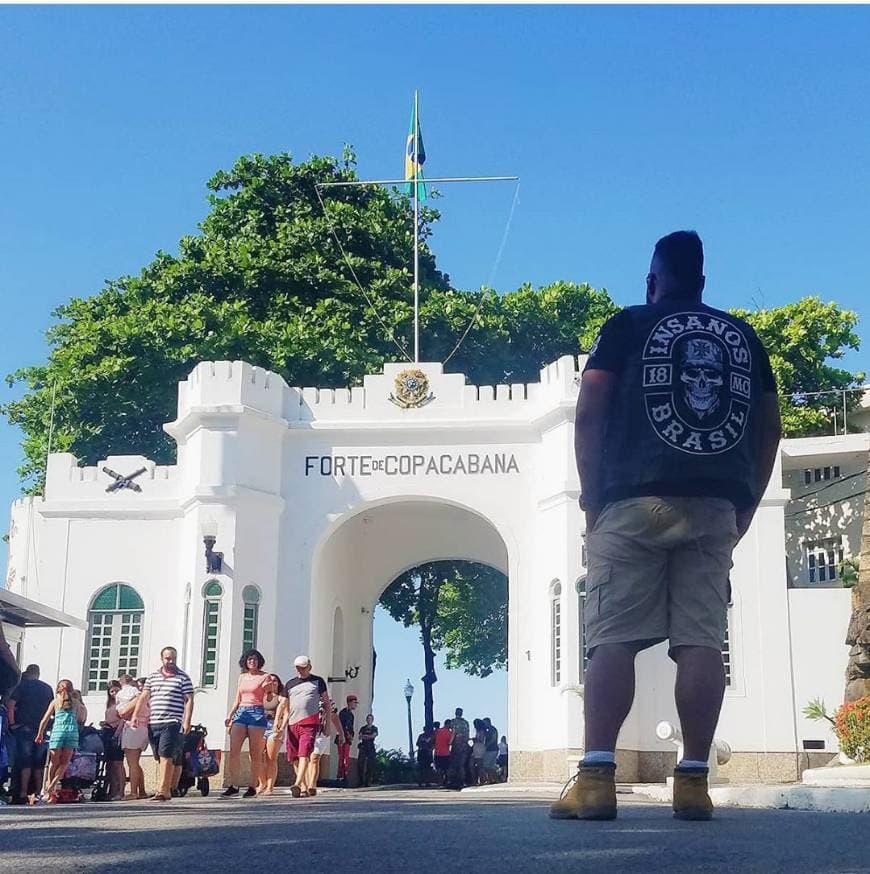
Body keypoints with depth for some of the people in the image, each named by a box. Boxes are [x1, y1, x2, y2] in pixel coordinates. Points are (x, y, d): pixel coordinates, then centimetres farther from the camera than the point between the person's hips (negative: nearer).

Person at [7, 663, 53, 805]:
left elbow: (10, 705, -12)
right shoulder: (47, 688, 12)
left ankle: (23, 794, -8)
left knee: (25, 762, -3)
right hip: (41, 730, 4)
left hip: (24, 728, -4)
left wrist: (12, 723, -7)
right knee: (38, 763, 11)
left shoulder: (22, 686, 0)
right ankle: (38, 793, 10)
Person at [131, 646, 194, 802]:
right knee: (161, 758, 7)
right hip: (153, 723, 5)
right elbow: (143, 697, 14)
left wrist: (187, 721, -10)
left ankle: (162, 790, -16)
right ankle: (167, 790, 13)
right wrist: (135, 715, 1)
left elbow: (189, 700, 0)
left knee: (166, 755, -14)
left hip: (173, 723, -5)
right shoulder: (152, 677, 16)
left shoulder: (183, 678, 4)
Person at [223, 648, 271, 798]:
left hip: (257, 714, -4)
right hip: (241, 713, 4)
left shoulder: (265, 677, 3)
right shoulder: (242, 677, 17)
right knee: (233, 751, -7)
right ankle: (233, 786, -6)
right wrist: (230, 716, 12)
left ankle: (253, 787, 5)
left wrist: (269, 690, -16)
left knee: (255, 753, -1)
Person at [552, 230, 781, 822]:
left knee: (614, 640, -6)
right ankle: (694, 783, -3)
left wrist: (591, 496, 6)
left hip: (636, 501, -3)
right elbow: (770, 428, 15)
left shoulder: (628, 326, 9)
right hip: (717, 507, 3)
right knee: (702, 642, 0)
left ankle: (597, 779, -13)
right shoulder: (743, 336, 18)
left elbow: (589, 414, 0)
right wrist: (747, 508, 19)